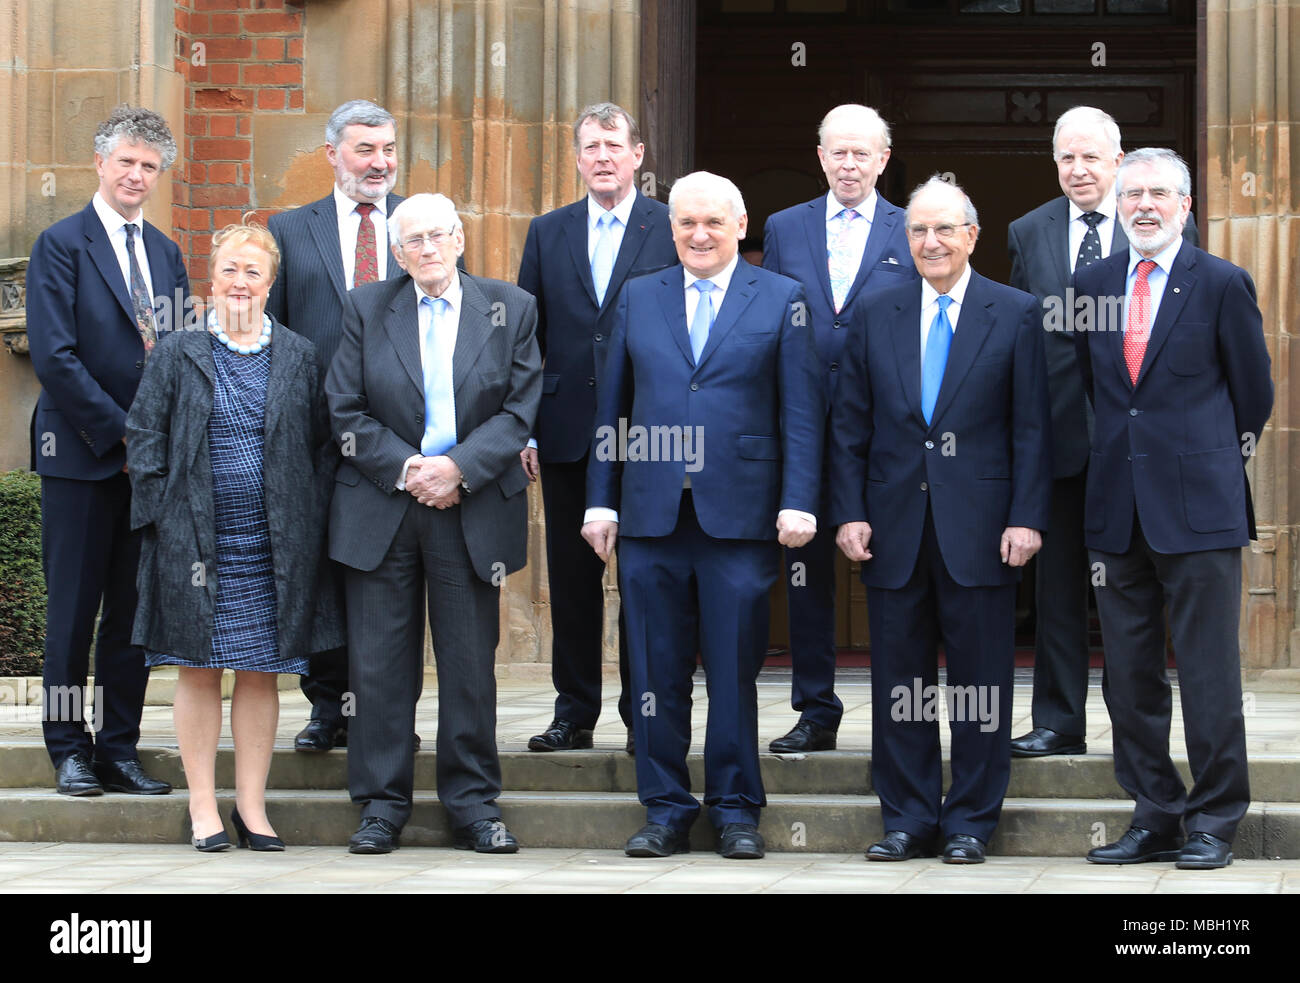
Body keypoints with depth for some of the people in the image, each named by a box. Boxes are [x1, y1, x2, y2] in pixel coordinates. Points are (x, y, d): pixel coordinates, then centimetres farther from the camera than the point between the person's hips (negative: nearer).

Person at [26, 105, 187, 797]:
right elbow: (53, 356, -12)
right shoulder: (62, 244, -4)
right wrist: (119, 432, -13)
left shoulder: (166, 253, 14)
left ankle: (119, 748, 14)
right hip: (81, 454, -5)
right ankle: (70, 751, 10)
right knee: (73, 608, 1)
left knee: (135, 610, 7)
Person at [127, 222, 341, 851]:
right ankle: (202, 805, 10)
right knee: (199, 670, 3)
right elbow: (144, 438, 3)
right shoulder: (177, 354, 4)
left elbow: (323, 444, 9)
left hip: (274, 543, 1)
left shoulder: (299, 357, 8)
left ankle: (252, 805, 13)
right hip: (193, 537, -1)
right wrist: (164, 515, -6)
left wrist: (309, 524, 1)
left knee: (261, 670, 5)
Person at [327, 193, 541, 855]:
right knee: (380, 664, 1)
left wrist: (459, 468, -13)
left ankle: (473, 804, 11)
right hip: (381, 511, 0)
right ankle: (381, 804, 9)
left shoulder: (510, 309, 6)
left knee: (471, 663, 3)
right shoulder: (365, 309, 7)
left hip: (473, 512, 0)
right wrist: (405, 470, -10)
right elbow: (345, 411, 3)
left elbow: (519, 409, 0)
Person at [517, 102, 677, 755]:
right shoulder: (547, 234, 11)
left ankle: (644, 715, 9)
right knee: (571, 577, 7)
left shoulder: (674, 231, 1)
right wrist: (524, 429, 4)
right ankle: (574, 713, 15)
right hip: (567, 432, 3)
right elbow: (526, 338, 10)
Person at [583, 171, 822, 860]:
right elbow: (612, 408, 13)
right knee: (656, 670, 5)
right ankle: (665, 810, 13)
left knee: (735, 670, 2)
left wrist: (797, 503, -8)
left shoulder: (781, 300, 5)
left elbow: (800, 413, 1)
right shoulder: (637, 298, 12)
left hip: (740, 513, -2)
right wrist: (601, 500, 6)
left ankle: (735, 809, 12)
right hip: (651, 513, 2)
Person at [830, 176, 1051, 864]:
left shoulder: (1015, 315, 3)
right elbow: (850, 427, 9)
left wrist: (1026, 518, -8)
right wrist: (849, 514, 0)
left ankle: (970, 821, 12)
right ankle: (907, 819, 15)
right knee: (897, 677, 6)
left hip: (978, 526, -2)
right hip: (895, 527, 2)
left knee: (980, 675, 2)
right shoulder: (873, 317, 9)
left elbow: (1032, 428, 0)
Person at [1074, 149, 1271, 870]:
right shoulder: (1092, 285, 10)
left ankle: (1214, 822, 6)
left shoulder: (1222, 284, -1)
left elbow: (1253, 395, 6)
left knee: (1208, 671, -2)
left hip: (1197, 507, -4)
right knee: (1129, 674, 8)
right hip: (1118, 508, 4)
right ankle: (1154, 817, 16)